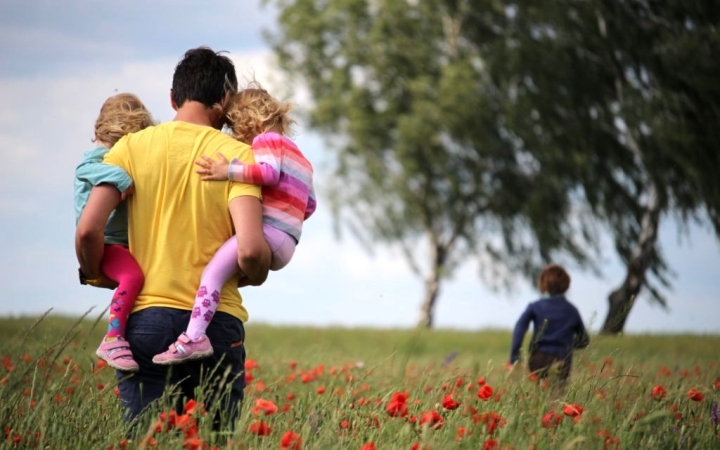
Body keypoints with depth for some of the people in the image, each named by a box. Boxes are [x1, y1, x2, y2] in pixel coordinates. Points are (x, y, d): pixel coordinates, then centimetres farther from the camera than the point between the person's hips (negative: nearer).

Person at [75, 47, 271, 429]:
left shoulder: (132, 147, 4)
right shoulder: (237, 155, -1)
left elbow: (87, 230, -5)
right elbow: (250, 250, -14)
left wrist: (97, 275, 15)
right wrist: (255, 276, 9)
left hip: (145, 319, 1)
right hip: (216, 323, -1)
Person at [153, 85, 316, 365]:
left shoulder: (267, 140, 3)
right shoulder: (298, 156, 31)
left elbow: (269, 172, -19)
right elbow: (310, 204, 29)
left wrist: (228, 172, -23)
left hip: (267, 232, -11)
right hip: (285, 246, 11)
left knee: (214, 270, -24)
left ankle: (194, 337, -39)